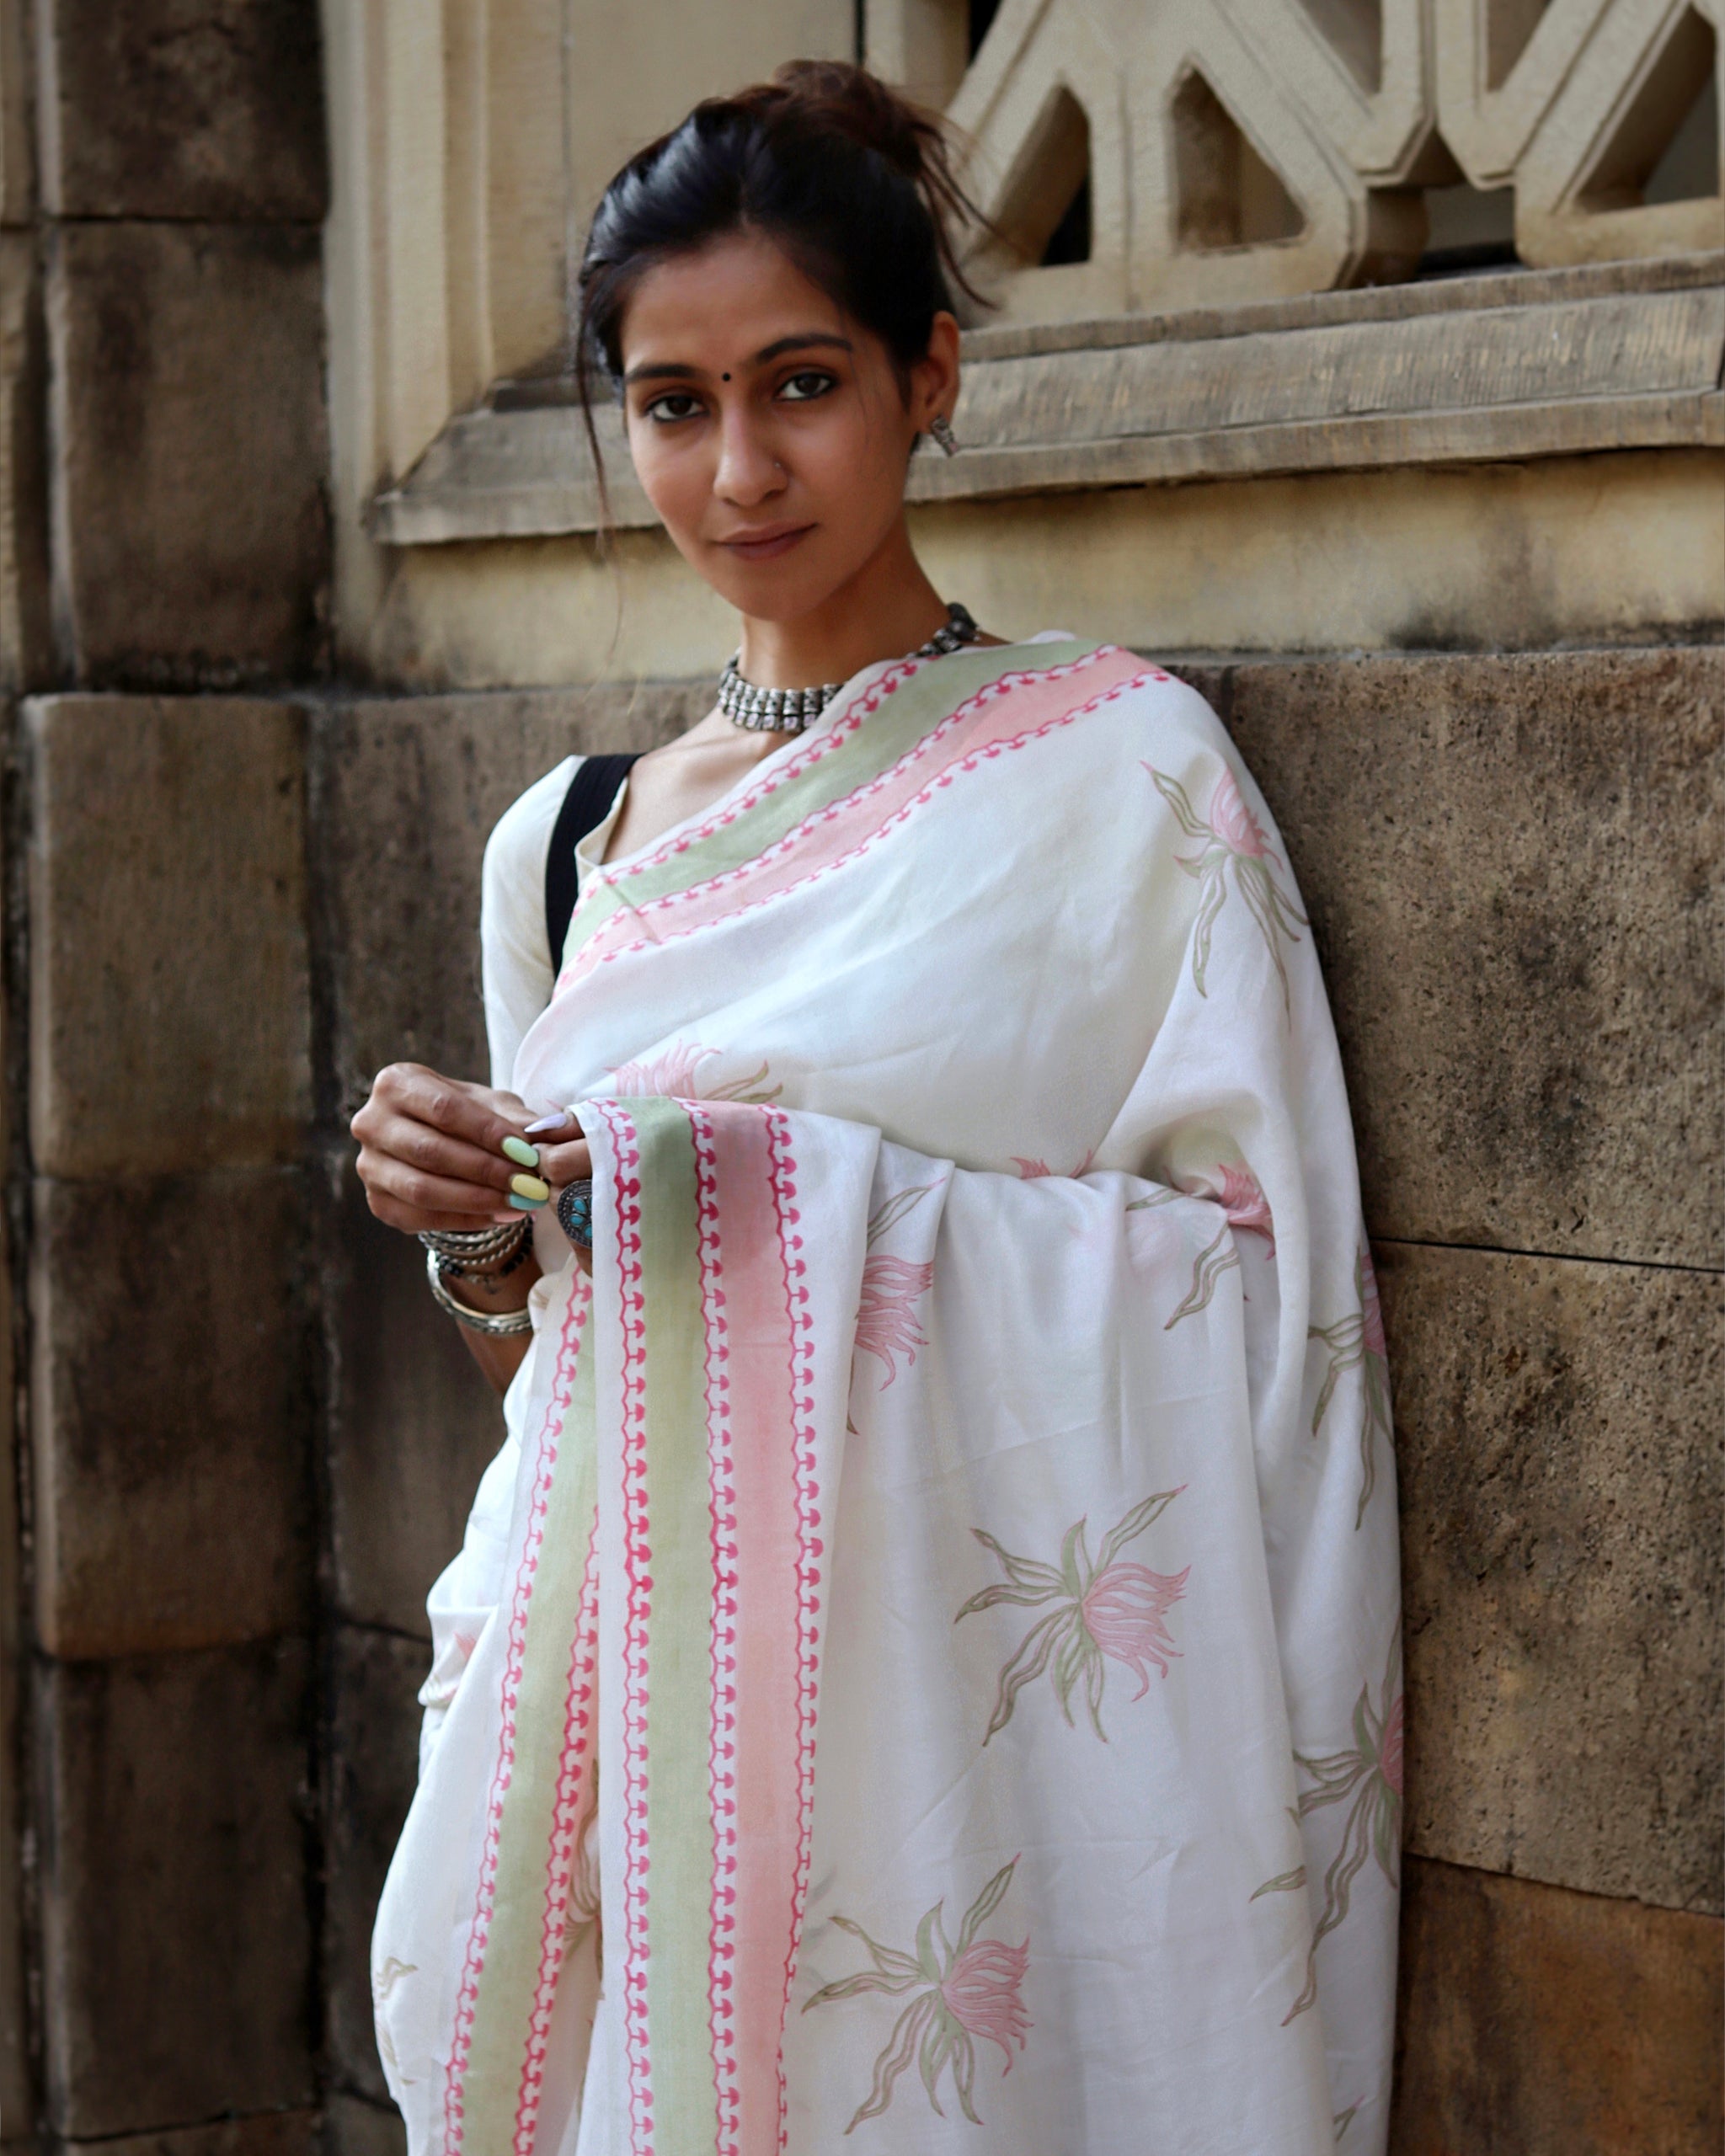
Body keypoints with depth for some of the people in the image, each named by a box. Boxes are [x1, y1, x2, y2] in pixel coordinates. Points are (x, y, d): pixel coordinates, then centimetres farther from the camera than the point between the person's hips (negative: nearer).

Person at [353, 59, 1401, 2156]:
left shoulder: (1117, 767, -4)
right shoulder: (572, 842, 11)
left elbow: (1260, 1275, -7)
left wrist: (797, 1191, -16)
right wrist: (473, 1237, -1)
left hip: (958, 1709, -4)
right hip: (628, 1703, 4)